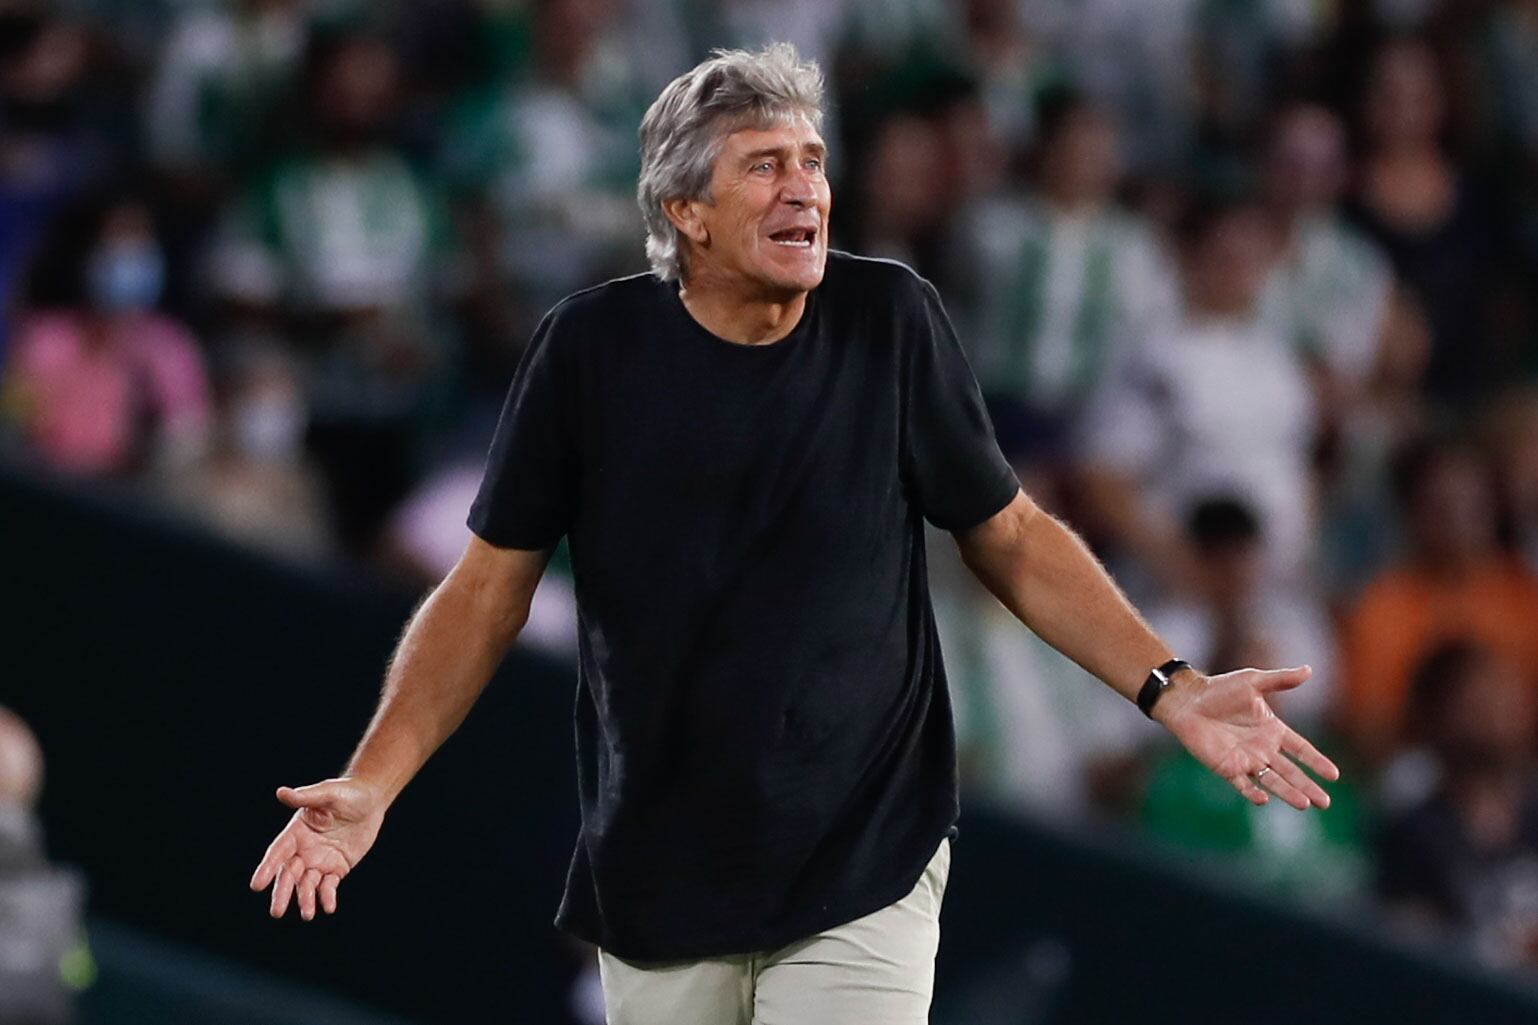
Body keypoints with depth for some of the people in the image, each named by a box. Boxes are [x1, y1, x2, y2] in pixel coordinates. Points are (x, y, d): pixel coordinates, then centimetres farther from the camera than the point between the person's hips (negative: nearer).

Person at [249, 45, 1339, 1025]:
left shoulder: (890, 321, -5)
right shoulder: (595, 346, -5)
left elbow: (1010, 537, 4)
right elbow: (489, 591, 0)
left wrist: (1170, 690, -7)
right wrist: (371, 786, -10)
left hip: (862, 870, -1)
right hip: (657, 877, 1)